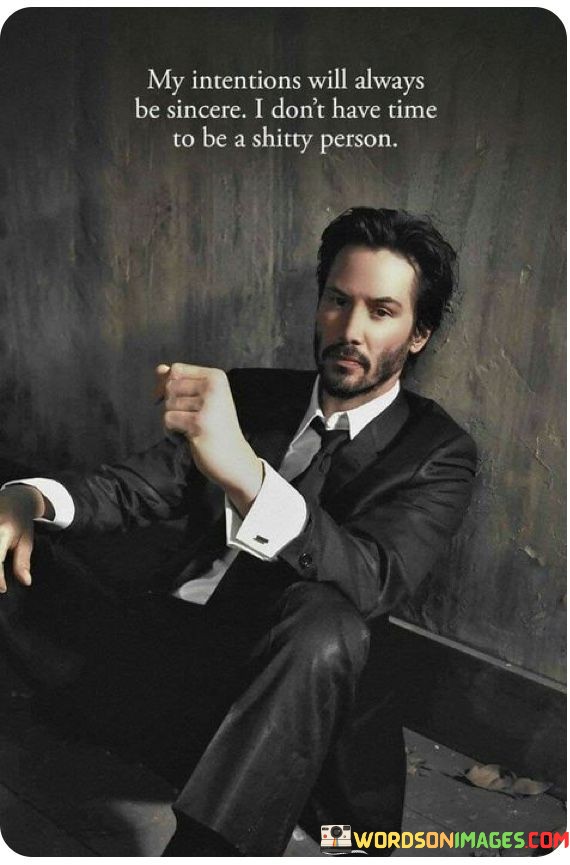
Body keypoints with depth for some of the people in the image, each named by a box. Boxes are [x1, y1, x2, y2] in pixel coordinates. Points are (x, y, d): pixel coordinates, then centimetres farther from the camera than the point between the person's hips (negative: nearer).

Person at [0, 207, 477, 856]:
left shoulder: (437, 454, -4)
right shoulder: (254, 396, 9)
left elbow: (373, 580, -23)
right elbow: (136, 488, 7)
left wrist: (244, 472, -39)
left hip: (283, 675, -4)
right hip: (172, 643, 5)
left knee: (326, 619, -35)